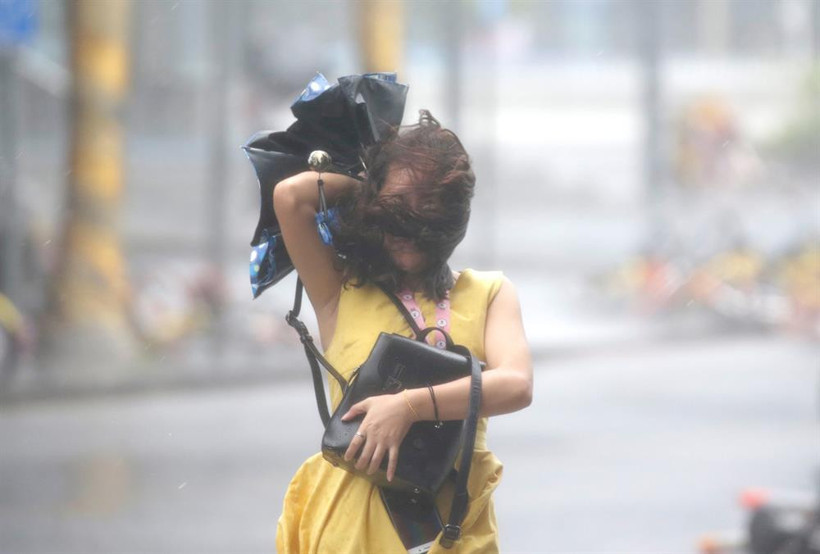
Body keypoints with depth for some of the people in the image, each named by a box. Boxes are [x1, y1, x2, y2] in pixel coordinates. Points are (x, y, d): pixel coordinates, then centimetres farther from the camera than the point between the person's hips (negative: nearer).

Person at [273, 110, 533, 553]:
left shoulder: (489, 294, 7)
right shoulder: (340, 292, 4)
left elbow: (516, 385, -10)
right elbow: (290, 196, -10)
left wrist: (409, 407, -22)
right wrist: (365, 179, 8)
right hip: (352, 516, -1)